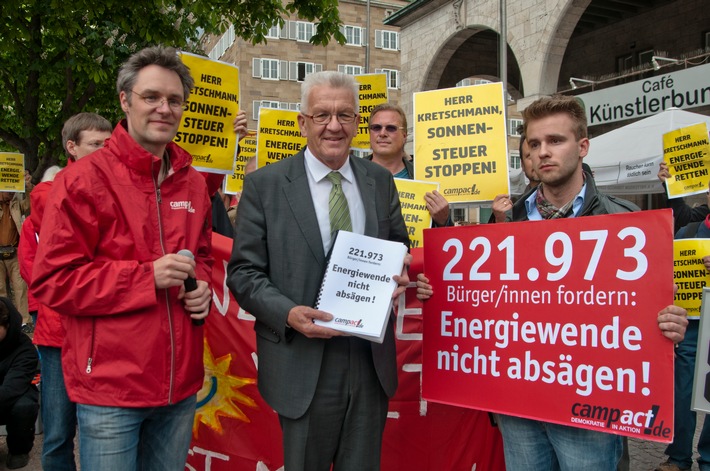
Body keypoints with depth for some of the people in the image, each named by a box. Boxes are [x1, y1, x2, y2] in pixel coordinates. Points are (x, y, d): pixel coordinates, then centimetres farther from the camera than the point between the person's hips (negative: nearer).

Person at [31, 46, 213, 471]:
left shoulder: (193, 182, 9)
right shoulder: (83, 179, -9)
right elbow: (52, 280, -12)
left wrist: (202, 286, 0)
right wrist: (147, 277, -20)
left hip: (181, 384, 6)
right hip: (110, 389, -5)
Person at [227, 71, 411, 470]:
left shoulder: (381, 181, 6)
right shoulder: (264, 185, -5)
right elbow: (243, 272, -4)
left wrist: (399, 274, -6)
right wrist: (288, 313, -20)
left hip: (372, 362, 3)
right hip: (304, 365, -3)